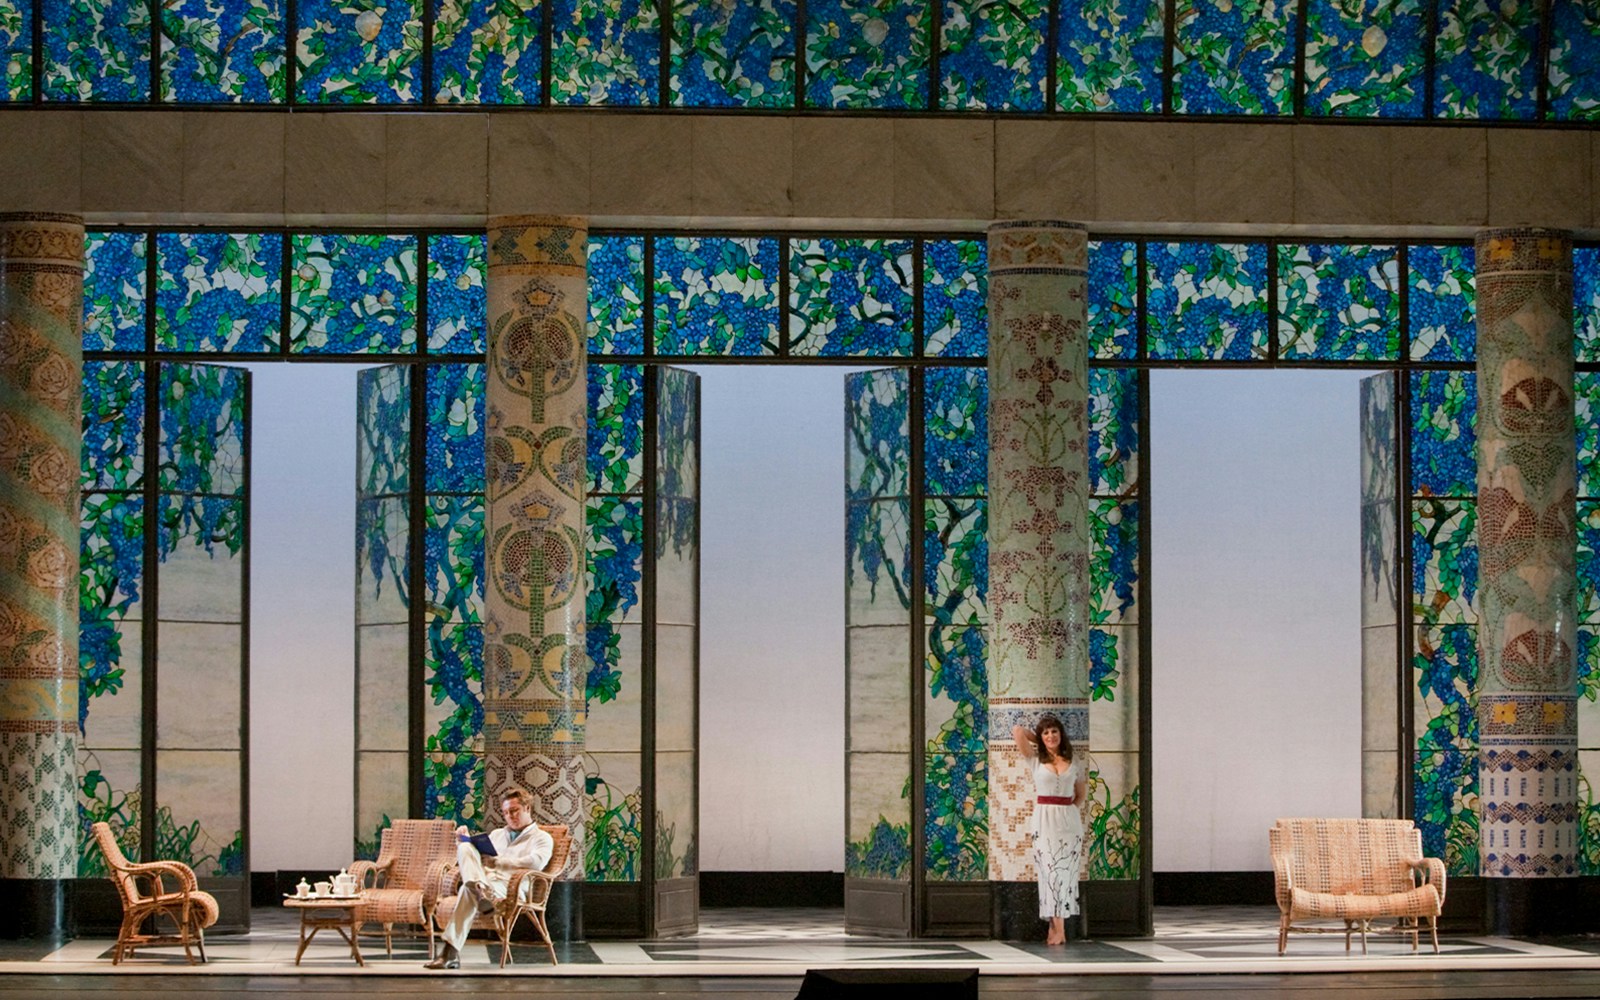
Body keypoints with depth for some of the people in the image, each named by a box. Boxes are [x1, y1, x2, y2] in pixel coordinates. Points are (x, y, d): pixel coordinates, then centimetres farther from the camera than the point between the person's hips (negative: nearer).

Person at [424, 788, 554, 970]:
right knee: (465, 848, -28)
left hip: (506, 886, -5)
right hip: (482, 879, 6)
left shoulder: (542, 838, 15)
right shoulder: (497, 834, 37)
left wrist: (497, 862, -14)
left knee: (468, 890, -38)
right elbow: (470, 857, 32)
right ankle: (479, 890, -52)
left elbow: (535, 862, -9)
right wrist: (464, 839, 12)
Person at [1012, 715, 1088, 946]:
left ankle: (1056, 927, 0)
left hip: (1069, 820, 2)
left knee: (1064, 871, -2)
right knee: (1050, 871, -6)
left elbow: (1081, 793, 21)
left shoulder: (1072, 763, 11)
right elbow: (1018, 731, 0)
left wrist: (1074, 809, 6)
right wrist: (1038, 739, 13)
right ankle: (1058, 929, -5)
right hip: (1044, 821, -1)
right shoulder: (1036, 758, 6)